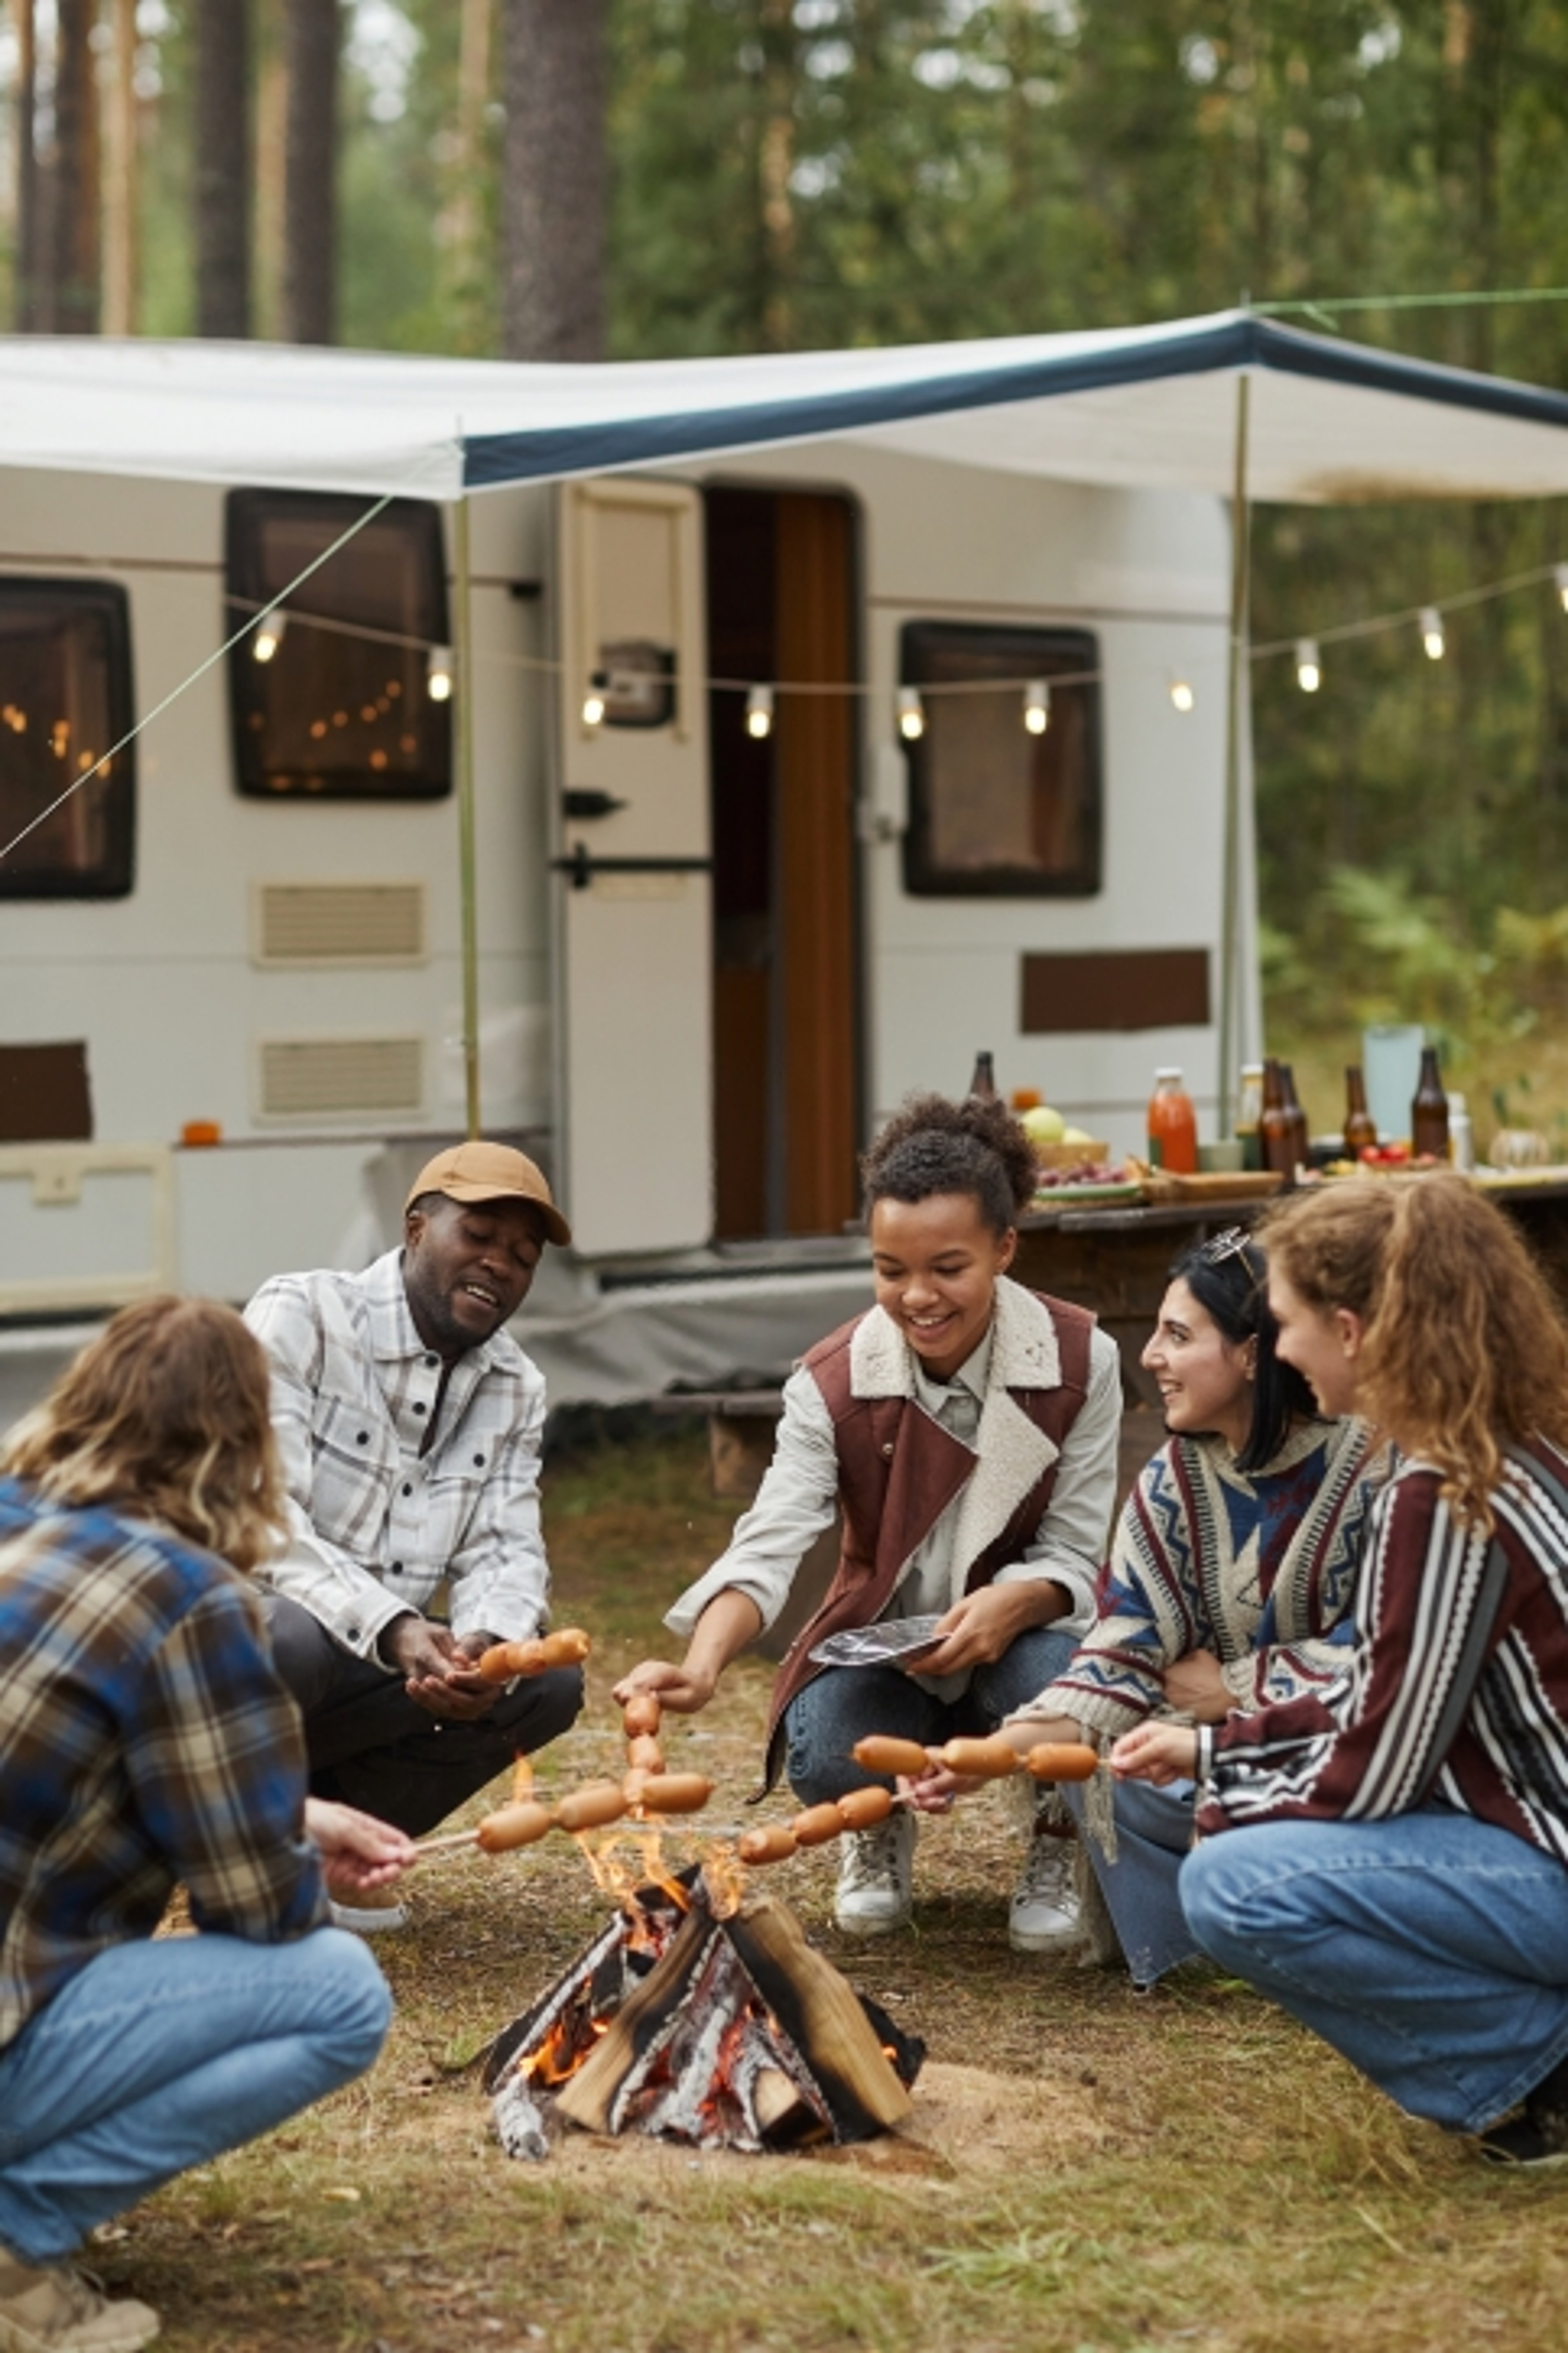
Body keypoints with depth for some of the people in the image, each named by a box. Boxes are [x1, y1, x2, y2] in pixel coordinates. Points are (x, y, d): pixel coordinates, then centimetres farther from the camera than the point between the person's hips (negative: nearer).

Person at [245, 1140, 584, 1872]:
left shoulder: (517, 1391, 7)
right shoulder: (299, 1317, -13)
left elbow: (505, 1555, -1)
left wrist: (487, 1644, -27)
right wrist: (391, 1630, -37)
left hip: (389, 1659, 6)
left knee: (548, 1680, -14)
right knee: (285, 1639, -38)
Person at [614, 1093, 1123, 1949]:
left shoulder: (1080, 1363, -15)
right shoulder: (831, 1385, -16)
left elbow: (1073, 1555, -12)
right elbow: (766, 1547, -27)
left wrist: (1008, 1607, -37)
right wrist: (701, 1667, -48)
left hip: (1019, 1633, 0)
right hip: (877, 1643, 0)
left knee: (1059, 1679, -36)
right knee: (824, 1760, -32)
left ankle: (1054, 1854, 1)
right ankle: (882, 1831, 11)